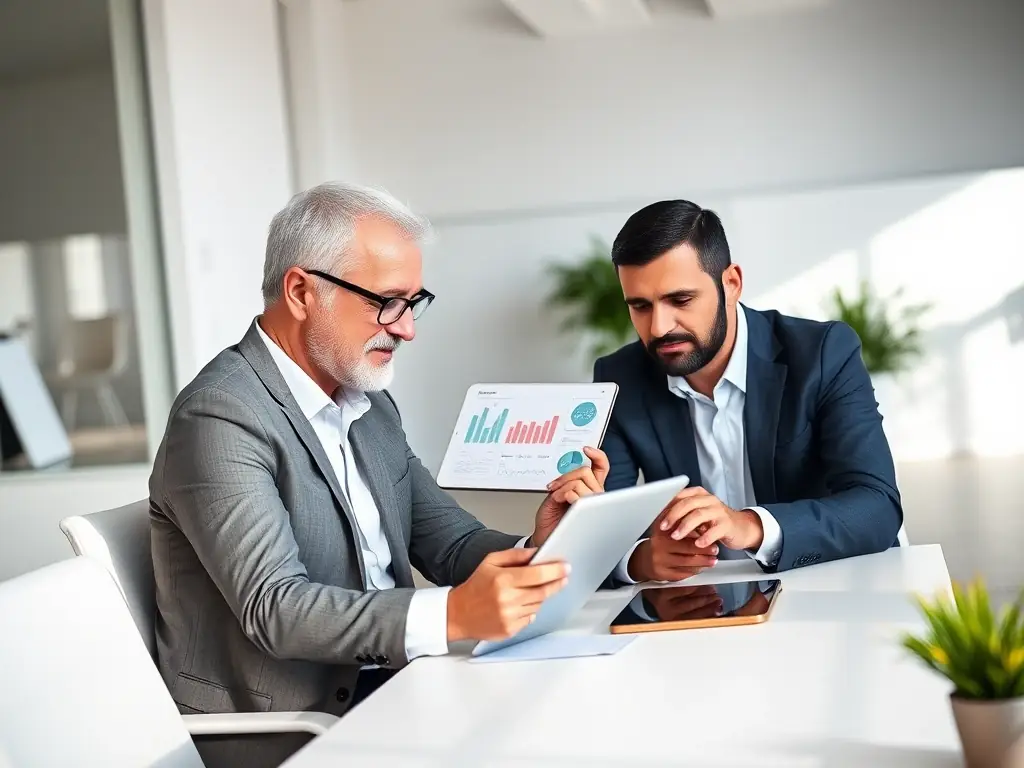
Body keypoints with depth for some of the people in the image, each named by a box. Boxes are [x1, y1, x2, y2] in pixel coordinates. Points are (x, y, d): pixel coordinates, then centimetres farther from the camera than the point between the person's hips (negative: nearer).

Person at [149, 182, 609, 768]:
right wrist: (452, 615, -36)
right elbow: (274, 609, -24)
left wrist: (535, 551, -13)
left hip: (387, 686, 7)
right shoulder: (222, 416, -16)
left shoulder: (372, 405, 10)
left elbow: (448, 539, 8)